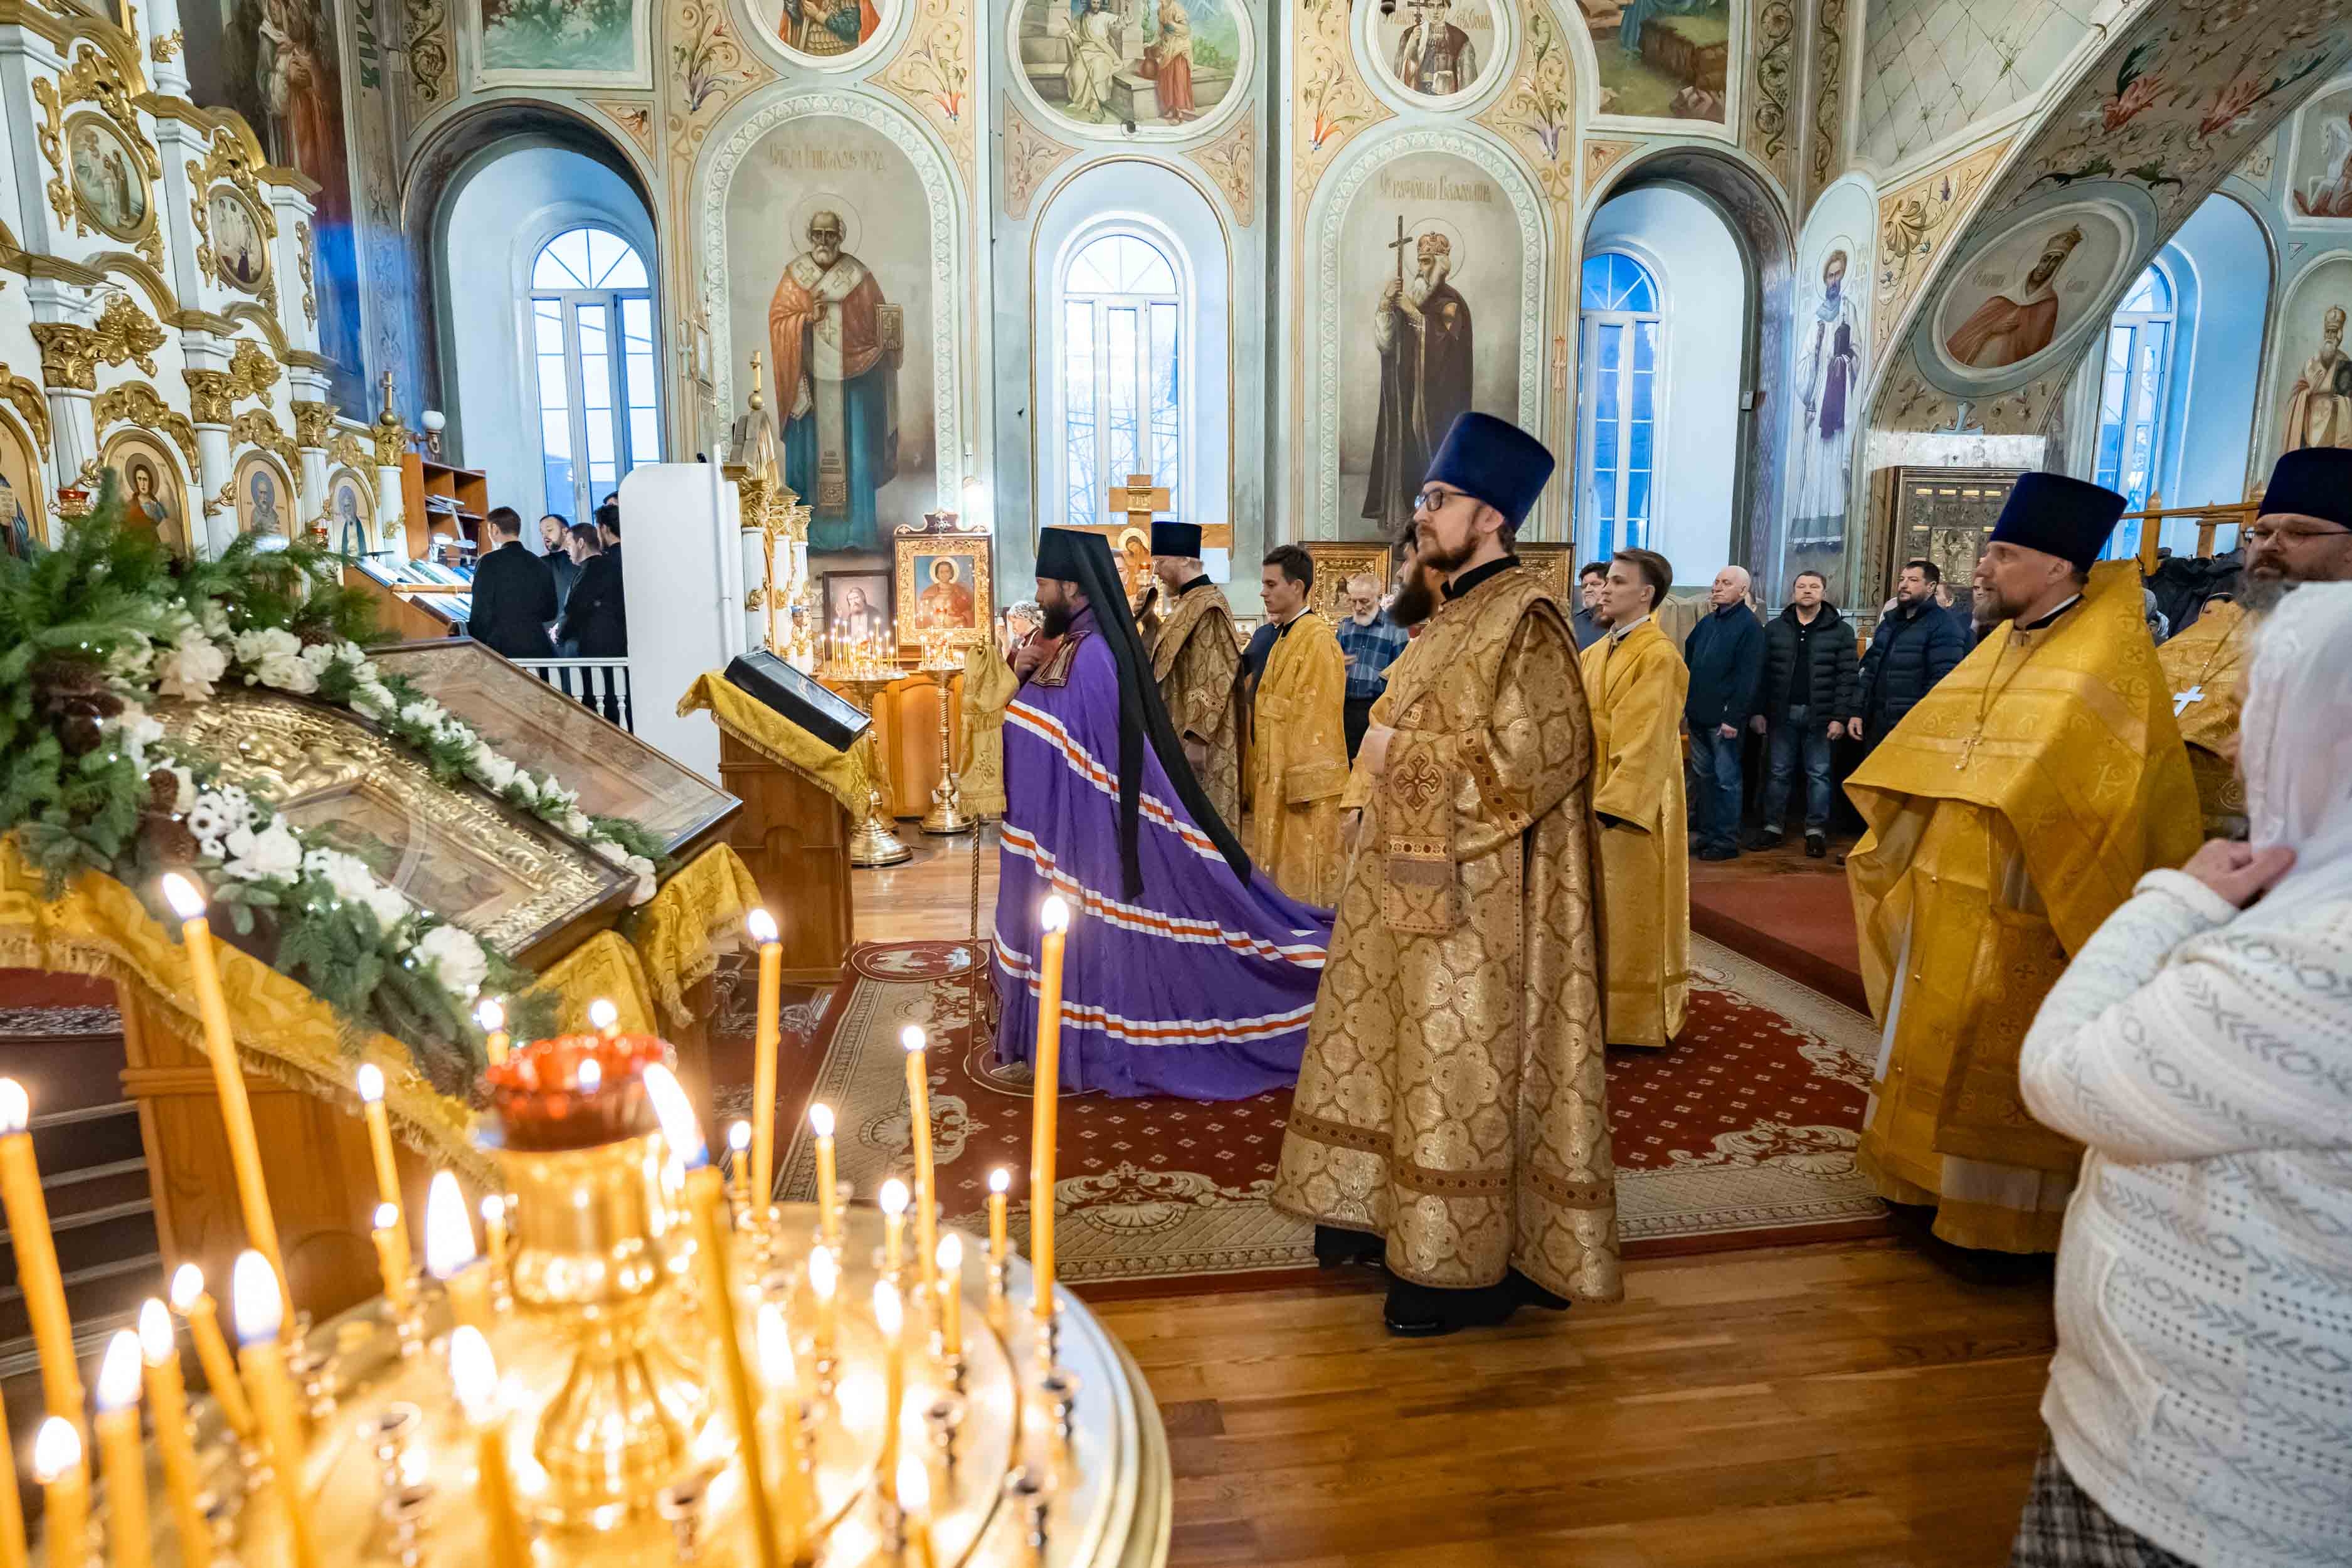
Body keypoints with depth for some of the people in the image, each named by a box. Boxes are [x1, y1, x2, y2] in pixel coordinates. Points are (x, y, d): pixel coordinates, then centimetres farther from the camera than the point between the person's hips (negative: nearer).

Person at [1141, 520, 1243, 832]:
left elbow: (1215, 678, -21)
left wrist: (1196, 737, -22)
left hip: (1196, 737, -10)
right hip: (1180, 730, 10)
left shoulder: (1208, 607, -16)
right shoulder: (1188, 603, 14)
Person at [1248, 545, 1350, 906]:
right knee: (1280, 871, 15)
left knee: (1304, 875, -1)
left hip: (1302, 779, -9)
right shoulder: (1281, 636, 14)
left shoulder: (1317, 639, -15)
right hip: (1275, 776, 9)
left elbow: (1315, 717, -19)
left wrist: (1302, 783, -21)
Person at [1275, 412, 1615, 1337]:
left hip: (1476, 894, -9)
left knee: (1463, 1064, -1)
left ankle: (1470, 1268, 12)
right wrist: (1389, 758, 3)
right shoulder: (1454, 615, 14)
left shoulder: (1522, 618, -14)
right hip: (1419, 878, 9)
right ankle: (1392, 1209, 31)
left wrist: (1403, 756, -18)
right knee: (1409, 1050, 16)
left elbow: (1536, 752, -23)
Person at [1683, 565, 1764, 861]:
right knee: (1702, 776, 13)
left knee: (1727, 780, -1)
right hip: (1698, 715, 8)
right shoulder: (1707, 622, 13)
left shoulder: (1749, 626, -10)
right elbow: (1688, 663, 20)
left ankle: (1726, 842, 5)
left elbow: (1748, 677, -15)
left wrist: (1734, 718, -19)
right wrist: (1683, 704, 13)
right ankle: (1707, 834, 22)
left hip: (1725, 719, -7)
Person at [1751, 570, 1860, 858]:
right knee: (1778, 772, 8)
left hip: (1820, 716, -2)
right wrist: (1758, 711, -2)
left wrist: (1840, 717, -10)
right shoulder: (1775, 628, 7)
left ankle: (1816, 830, 12)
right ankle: (1772, 826, 16)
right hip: (1782, 714, 2)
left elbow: (1848, 677, -4)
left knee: (1819, 774, 4)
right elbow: (1761, 673, 5)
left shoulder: (1841, 631, 1)